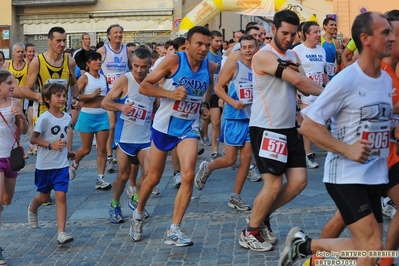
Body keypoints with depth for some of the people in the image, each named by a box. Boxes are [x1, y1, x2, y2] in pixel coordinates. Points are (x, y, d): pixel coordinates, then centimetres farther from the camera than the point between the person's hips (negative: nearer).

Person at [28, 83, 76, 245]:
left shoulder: (67, 117, 1)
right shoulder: (44, 118, -16)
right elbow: (33, 139, -16)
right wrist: (50, 145, -26)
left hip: (61, 165, 3)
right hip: (45, 165, -3)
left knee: (61, 196, -8)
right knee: (44, 196, 16)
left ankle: (61, 233, -8)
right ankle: (32, 209, 51)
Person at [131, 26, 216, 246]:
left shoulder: (210, 67, -3)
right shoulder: (173, 60, -16)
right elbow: (144, 86, -15)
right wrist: (170, 93, -26)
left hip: (189, 128, 2)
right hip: (164, 126, -2)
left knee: (188, 175, -17)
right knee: (154, 177, 10)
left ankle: (174, 230, -9)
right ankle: (139, 214, 39)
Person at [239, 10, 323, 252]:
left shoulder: (293, 56, 13)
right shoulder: (264, 56, -15)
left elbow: (303, 84, 1)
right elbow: (298, 81, -20)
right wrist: (327, 92, -8)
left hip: (289, 128, 8)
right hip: (266, 129, -8)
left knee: (299, 181, 4)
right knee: (274, 185, -9)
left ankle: (262, 217, 22)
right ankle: (250, 233, 9)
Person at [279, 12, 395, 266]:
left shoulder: (387, 80, 8)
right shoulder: (346, 80, -16)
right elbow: (308, 125, -16)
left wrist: (394, 132, 3)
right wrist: (347, 150, -22)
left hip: (375, 175, 8)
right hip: (347, 175, -8)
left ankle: (305, 245, 24)